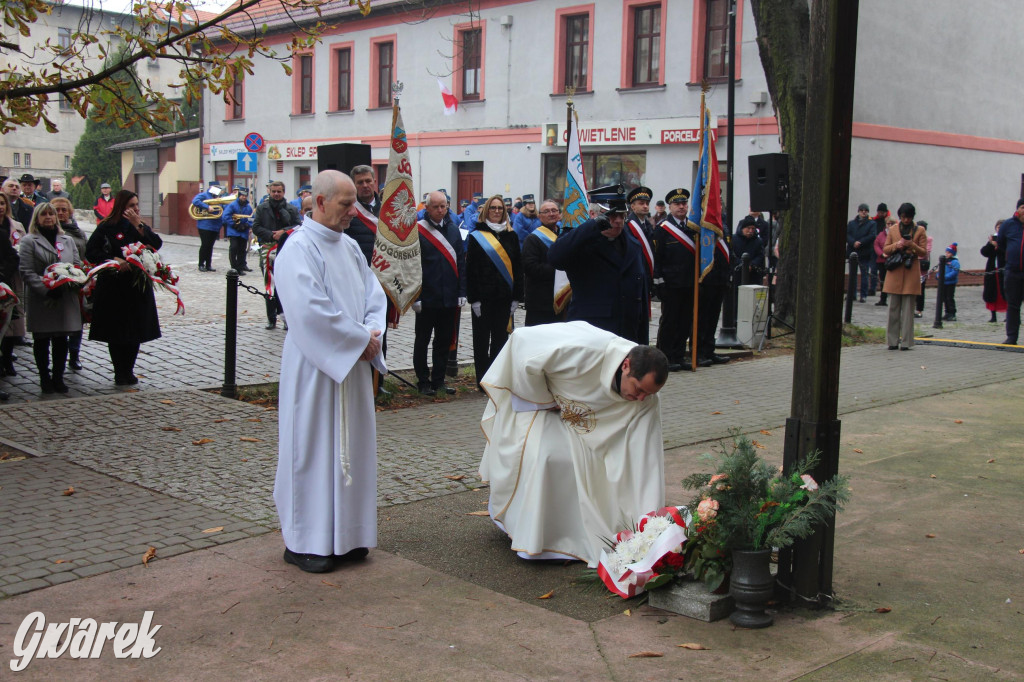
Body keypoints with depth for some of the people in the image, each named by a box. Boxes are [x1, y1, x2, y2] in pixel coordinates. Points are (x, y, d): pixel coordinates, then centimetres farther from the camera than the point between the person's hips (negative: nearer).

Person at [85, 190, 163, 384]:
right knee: (115, 332, 1)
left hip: (138, 287, 3)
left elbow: (157, 244, -7)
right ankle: (120, 373, 12)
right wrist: (114, 260, -18)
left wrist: (139, 226, -13)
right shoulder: (106, 227, -2)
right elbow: (90, 252, -7)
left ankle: (128, 371, 18)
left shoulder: (142, 227, 10)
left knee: (135, 332, 5)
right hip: (113, 287, -3)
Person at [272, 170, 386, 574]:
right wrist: (360, 339, -16)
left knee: (351, 446, 11)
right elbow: (312, 310, -22)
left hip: (352, 364, 8)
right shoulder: (299, 248, -13)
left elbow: (374, 294, 12)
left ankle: (346, 535, 22)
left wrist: (371, 334, -7)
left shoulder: (349, 247, 12)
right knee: (313, 448, 0)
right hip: (315, 366, -8)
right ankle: (304, 542, 11)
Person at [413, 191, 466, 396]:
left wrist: (461, 292, 4)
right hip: (427, 299, -4)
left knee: (444, 341, 10)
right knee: (422, 341, 7)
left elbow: (461, 263, 11)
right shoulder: (417, 231, -7)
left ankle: (438, 381, 20)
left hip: (449, 299, 5)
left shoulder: (454, 230, 9)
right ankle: (423, 381, 16)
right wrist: (415, 296, -13)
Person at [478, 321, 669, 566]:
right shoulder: (587, 350, -41)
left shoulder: (646, 400, -23)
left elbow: (646, 456, -21)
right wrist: (546, 402, -20)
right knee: (540, 455, -21)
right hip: (530, 389, -5)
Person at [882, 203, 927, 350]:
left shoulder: (920, 230, 6)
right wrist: (896, 245, -9)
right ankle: (893, 341, 6)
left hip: (911, 273, -2)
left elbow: (923, 252, 2)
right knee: (893, 308, 1)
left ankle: (906, 342, 0)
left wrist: (912, 245, -16)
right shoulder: (893, 230, 12)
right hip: (894, 272, 2)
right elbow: (885, 250, 11)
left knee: (908, 309, -3)